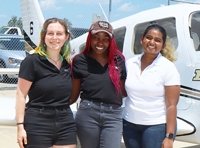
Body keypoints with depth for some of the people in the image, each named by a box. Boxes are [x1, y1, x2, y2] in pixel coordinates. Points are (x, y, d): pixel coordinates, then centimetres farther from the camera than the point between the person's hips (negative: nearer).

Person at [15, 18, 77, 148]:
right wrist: (20, 126, -12)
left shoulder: (67, 64, 10)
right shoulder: (31, 61, -6)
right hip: (38, 124, -5)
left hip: (66, 125, 5)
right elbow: (21, 95, -8)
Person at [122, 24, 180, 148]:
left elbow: (171, 105, -11)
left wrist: (169, 137, -15)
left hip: (157, 125, -4)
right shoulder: (130, 64, 6)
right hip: (130, 124, 4)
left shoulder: (168, 68, -7)